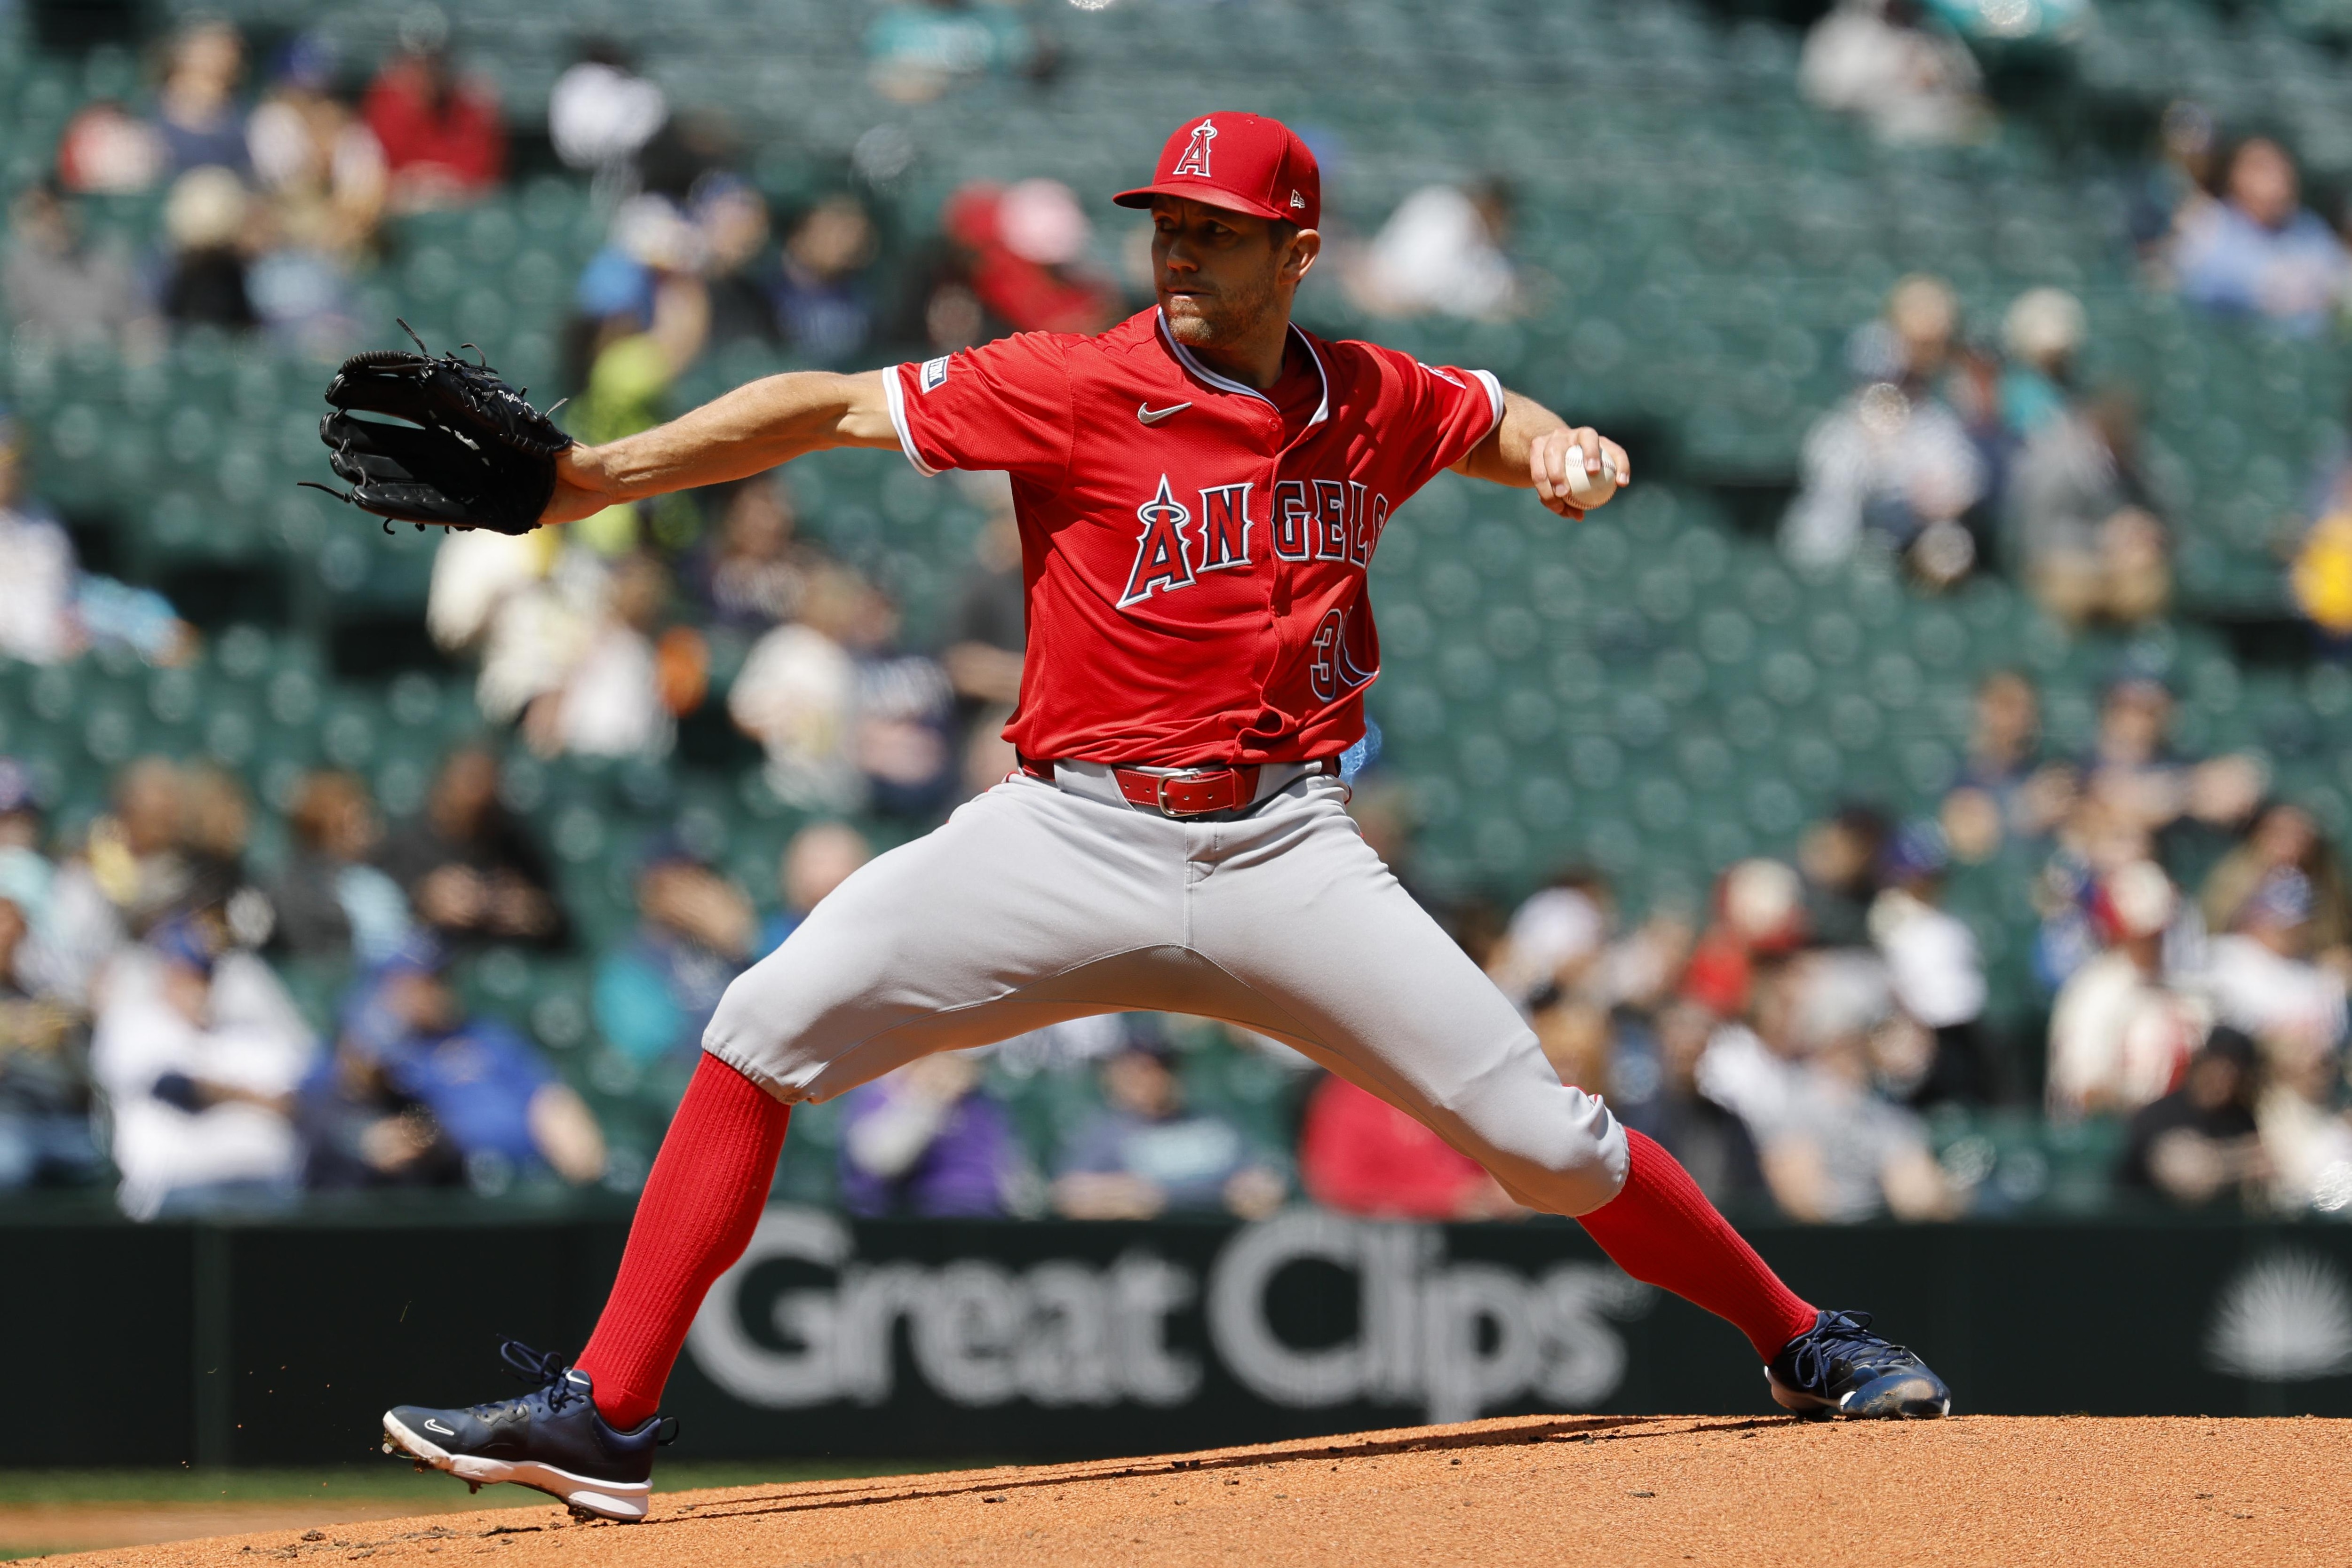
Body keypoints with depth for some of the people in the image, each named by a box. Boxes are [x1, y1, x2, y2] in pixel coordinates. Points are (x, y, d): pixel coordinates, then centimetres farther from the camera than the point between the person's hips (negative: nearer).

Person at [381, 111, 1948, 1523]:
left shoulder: (1375, 403, 7)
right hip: (1073, 835, -1)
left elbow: (1508, 421, 28)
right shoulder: (1076, 389, -4)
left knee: (1547, 1138, -4)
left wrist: (1568, 453, 3)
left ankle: (1808, 1344, 19)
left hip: (1287, 853, 1)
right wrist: (606, 471, -19)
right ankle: (606, 1418, -15)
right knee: (771, 1029, -18)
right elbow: (833, 406, -9)